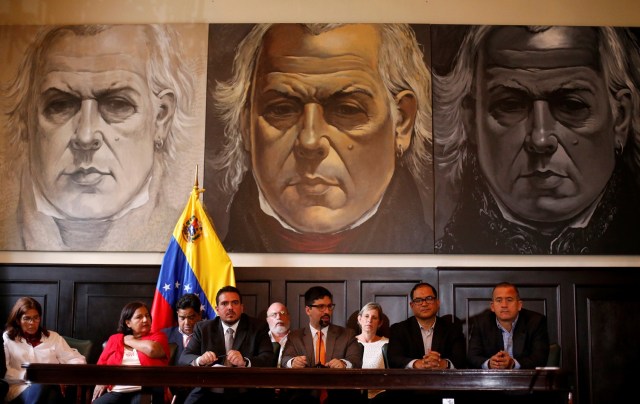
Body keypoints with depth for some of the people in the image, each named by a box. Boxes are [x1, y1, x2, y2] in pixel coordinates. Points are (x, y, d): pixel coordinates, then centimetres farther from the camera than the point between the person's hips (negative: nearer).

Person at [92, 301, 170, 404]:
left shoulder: (158, 336, 13)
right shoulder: (114, 339, 23)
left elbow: (152, 350, -10)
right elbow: (102, 363, 20)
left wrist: (129, 341, 7)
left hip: (146, 390, -2)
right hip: (117, 392, 3)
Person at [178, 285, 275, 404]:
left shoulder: (257, 327, 5)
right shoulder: (203, 328, 9)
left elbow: (269, 359, -5)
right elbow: (184, 358, 3)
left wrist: (245, 362, -25)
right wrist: (200, 360, -20)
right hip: (207, 394, 1)